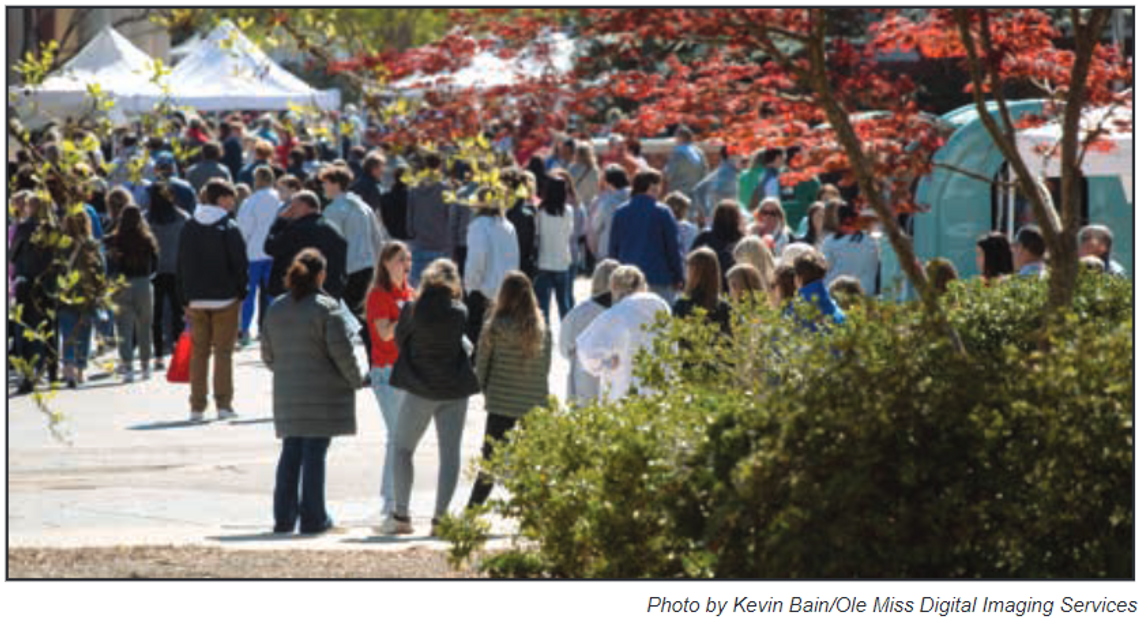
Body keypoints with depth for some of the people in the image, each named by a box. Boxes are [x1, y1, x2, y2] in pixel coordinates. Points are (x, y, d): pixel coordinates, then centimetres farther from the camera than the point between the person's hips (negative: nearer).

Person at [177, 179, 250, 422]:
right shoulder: (228, 228, -9)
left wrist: (186, 297, 14)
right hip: (225, 299, -4)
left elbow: (182, 265, 10)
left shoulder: (188, 229, 7)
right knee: (223, 352, 1)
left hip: (196, 301, 4)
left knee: (198, 353, 8)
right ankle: (223, 404, -2)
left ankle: (197, 406, 5)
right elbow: (240, 263, -10)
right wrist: (241, 291, 3)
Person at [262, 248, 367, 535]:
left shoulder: (276, 309, 8)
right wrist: (356, 379, 1)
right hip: (322, 393, -5)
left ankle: (284, 517, 11)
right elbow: (341, 350, -13)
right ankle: (313, 518, 2)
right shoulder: (326, 307, -11)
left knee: (291, 454, 11)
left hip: (287, 393, 5)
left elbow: (268, 354, 12)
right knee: (315, 453, -1)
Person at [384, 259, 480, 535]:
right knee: (450, 453, 6)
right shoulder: (459, 313, -7)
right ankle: (441, 516, 0)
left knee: (403, 450, 11)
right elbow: (464, 344, 6)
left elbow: (399, 339, 5)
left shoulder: (412, 310, -9)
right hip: (455, 388, 1)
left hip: (420, 388, -1)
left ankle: (401, 515, 4)